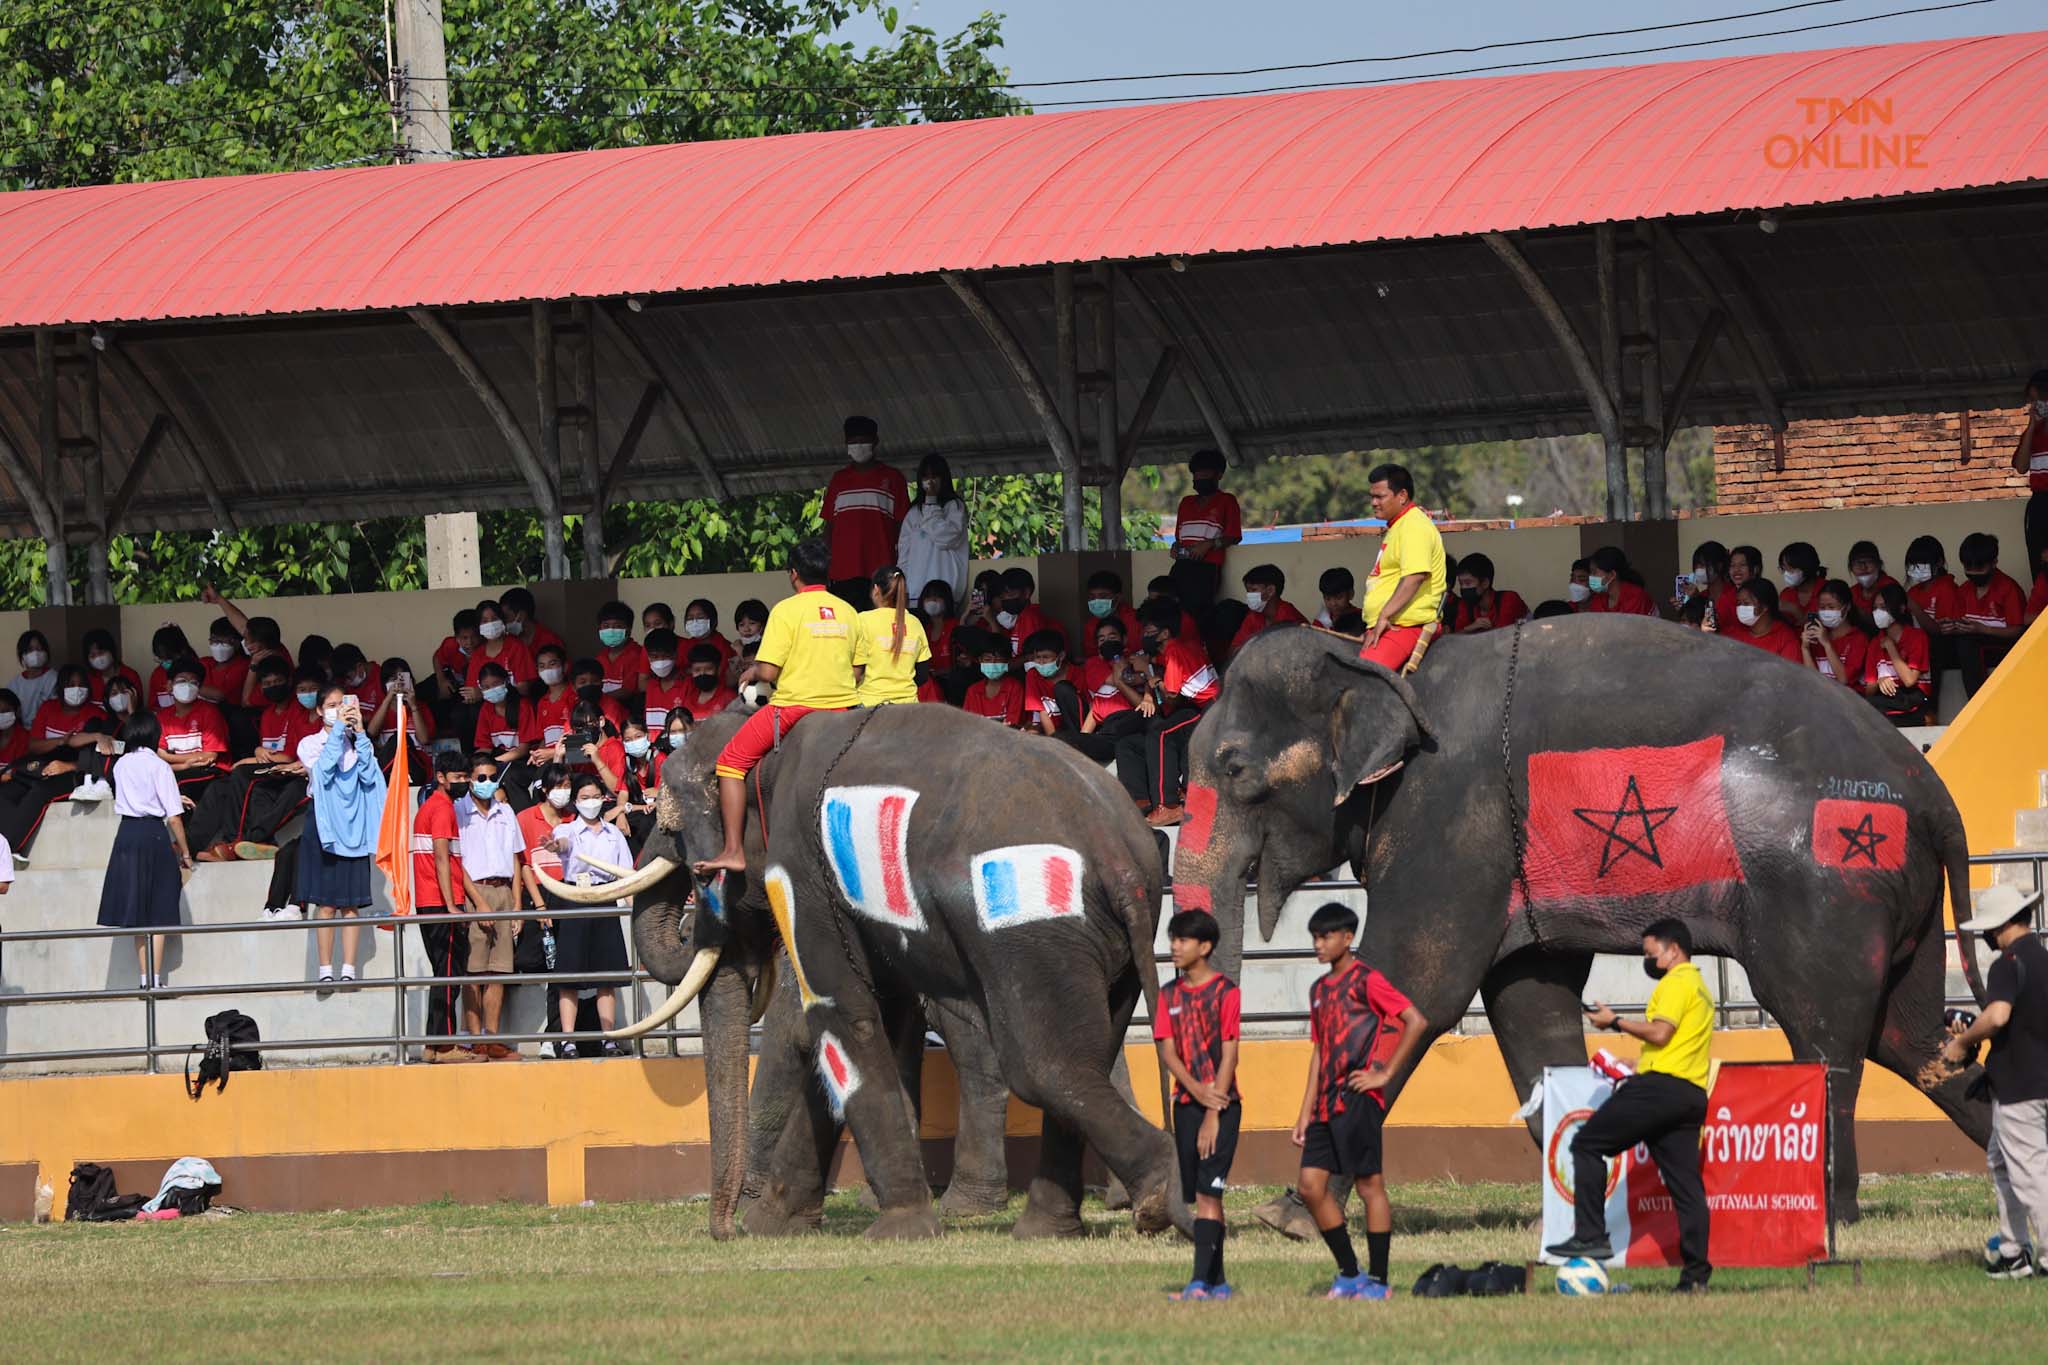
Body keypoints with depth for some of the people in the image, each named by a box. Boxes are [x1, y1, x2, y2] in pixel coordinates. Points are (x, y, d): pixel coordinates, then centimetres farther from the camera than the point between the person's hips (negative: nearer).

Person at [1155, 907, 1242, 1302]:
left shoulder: (1225, 992, -7)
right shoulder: (1170, 995, 10)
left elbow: (1229, 1055, -10)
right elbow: (1167, 1051, 4)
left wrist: (1213, 1115, -15)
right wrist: (1197, 1090, -15)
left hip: (1221, 1105, -6)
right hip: (1186, 1103, 6)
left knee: (1208, 1192, -14)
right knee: (1201, 1196, 8)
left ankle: (1201, 1280, -21)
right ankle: (1217, 1282, 14)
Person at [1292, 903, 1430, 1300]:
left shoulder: (1366, 981, -7)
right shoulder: (1320, 989, 18)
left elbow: (1416, 1022, -15)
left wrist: (1385, 1074, -13)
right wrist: (1306, 1111, 16)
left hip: (1358, 1100, -8)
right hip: (1327, 1102, 8)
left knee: (1369, 1185, -3)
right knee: (1311, 1185, 3)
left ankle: (1377, 1280, 1)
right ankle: (1349, 1274, 12)